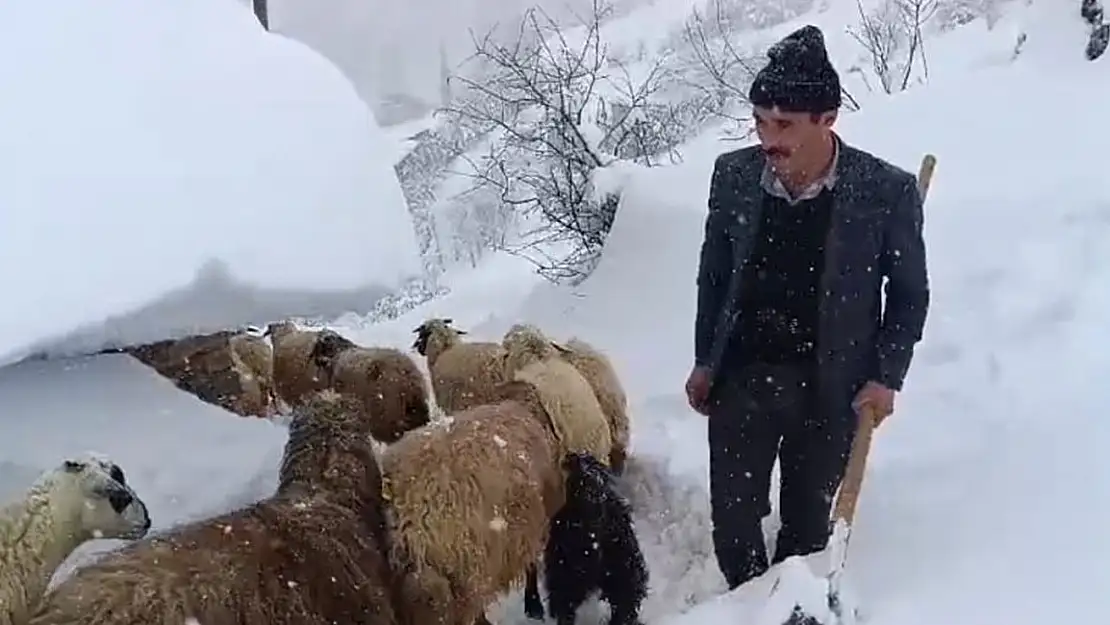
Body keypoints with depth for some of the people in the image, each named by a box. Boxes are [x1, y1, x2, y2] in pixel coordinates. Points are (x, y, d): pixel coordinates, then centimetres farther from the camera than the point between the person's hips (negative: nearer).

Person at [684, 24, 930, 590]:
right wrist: (703, 361, 9)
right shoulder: (733, 174, -7)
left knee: (808, 524, 14)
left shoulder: (888, 192, -15)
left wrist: (887, 376, -8)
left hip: (829, 389, -2)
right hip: (741, 378, 2)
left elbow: (910, 294, -1)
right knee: (733, 520, 8)